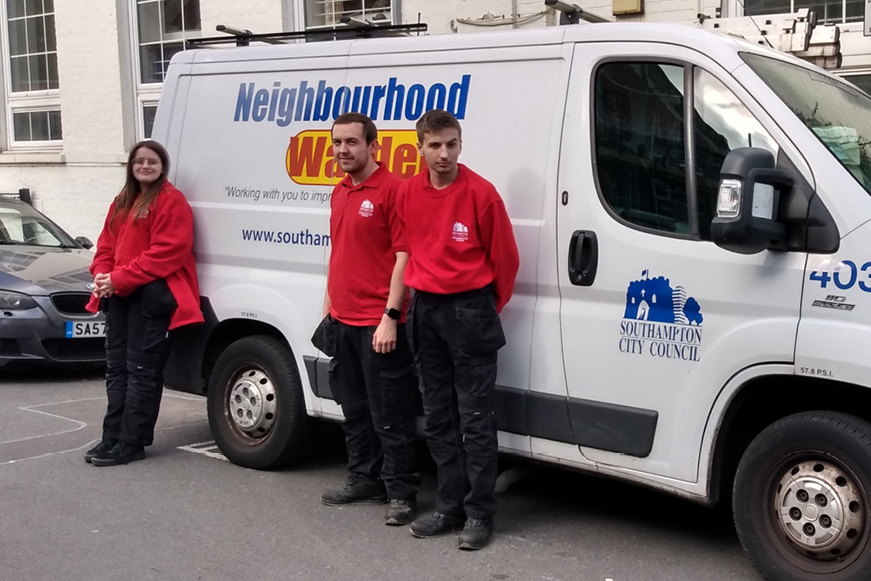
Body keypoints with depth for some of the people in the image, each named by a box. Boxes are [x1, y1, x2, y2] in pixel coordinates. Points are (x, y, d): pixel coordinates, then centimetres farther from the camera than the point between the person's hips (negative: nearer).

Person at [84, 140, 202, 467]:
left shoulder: (171, 201, -8)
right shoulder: (122, 202, 21)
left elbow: (167, 252, -18)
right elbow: (107, 245, 19)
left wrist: (119, 278, -20)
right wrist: (102, 275, -4)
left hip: (153, 295, -9)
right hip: (119, 294, 9)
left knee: (141, 370, -5)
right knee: (116, 366, 12)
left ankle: (131, 443, 0)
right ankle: (112, 438, 19)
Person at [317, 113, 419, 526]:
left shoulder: (392, 190, -12)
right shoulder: (339, 193, 14)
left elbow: (404, 255, -16)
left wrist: (390, 316, -19)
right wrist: (328, 306, 19)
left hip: (379, 324, -8)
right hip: (342, 321, 8)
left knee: (390, 415, 0)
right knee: (354, 410, 17)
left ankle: (401, 493, 10)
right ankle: (365, 480, 30)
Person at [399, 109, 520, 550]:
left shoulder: (480, 192, -12)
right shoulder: (408, 193, 3)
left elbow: (505, 257, -4)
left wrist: (489, 307, 7)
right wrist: (420, 296, 16)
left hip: (469, 310, -5)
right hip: (425, 310, 6)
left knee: (475, 418, -1)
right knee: (437, 417, 12)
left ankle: (479, 514, 8)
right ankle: (449, 508, 23)